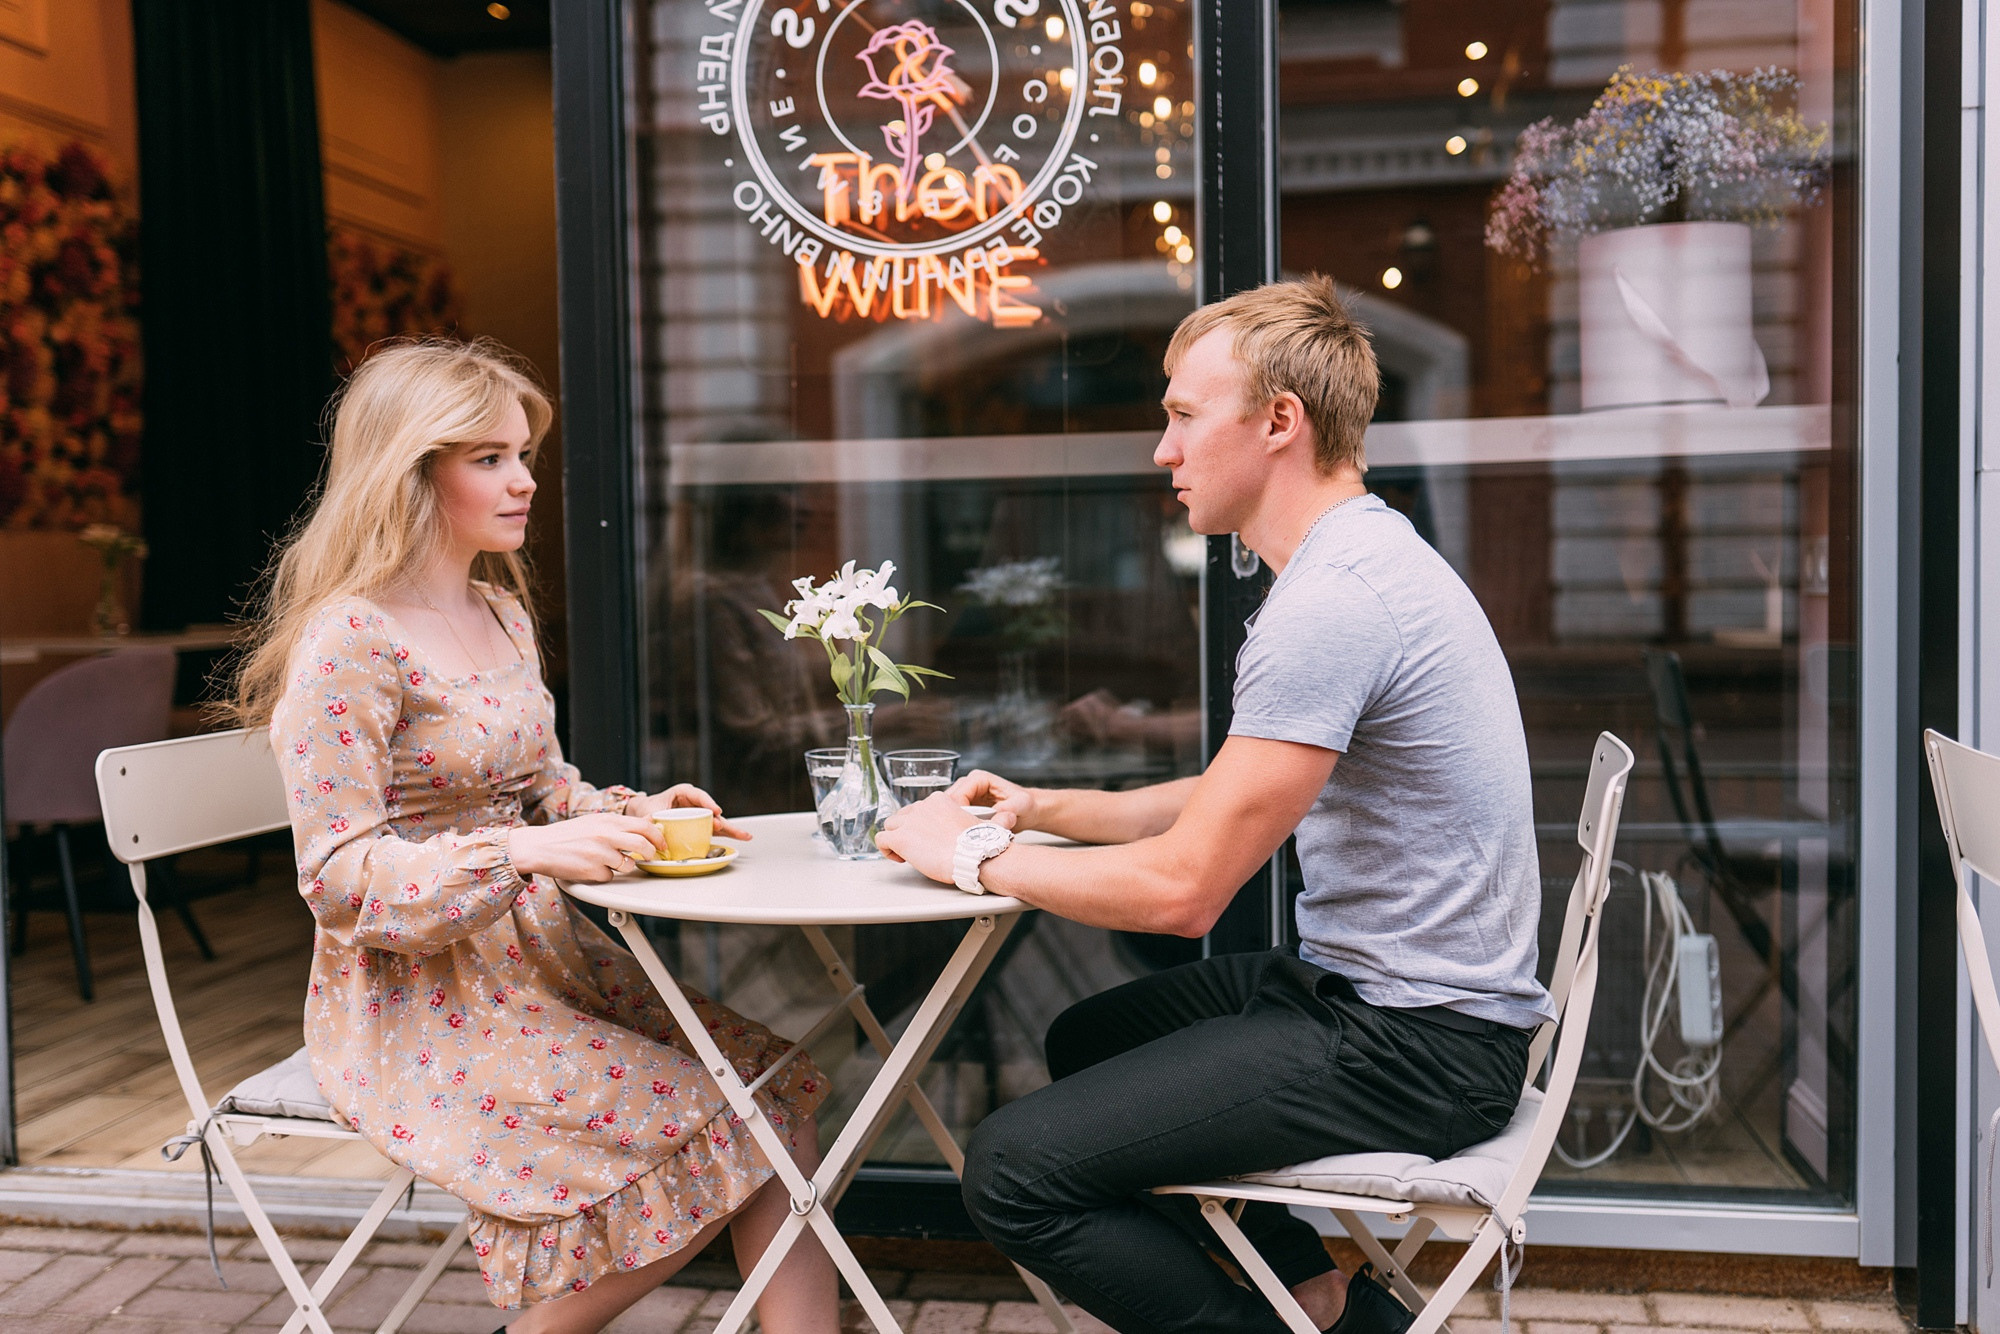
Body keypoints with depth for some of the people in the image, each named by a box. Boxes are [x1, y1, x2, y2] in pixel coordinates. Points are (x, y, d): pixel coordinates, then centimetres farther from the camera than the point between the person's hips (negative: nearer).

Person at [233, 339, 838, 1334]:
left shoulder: (502, 612, 12)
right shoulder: (349, 643, -15)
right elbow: (339, 879, -18)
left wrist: (633, 812, -1)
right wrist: (522, 852, -30)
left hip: (539, 956, 8)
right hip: (416, 1005, -8)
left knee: (776, 1085, -9)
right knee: (701, 1133, -18)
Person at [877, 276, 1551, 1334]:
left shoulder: (1330, 603, -22)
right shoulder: (1361, 560, 13)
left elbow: (1182, 888, -22)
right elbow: (1225, 805, 19)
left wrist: (973, 856, -8)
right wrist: (1045, 808, 10)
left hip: (1419, 1041, -11)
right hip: (1376, 985, 11)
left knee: (1014, 1169, -16)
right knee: (1088, 1040, 24)